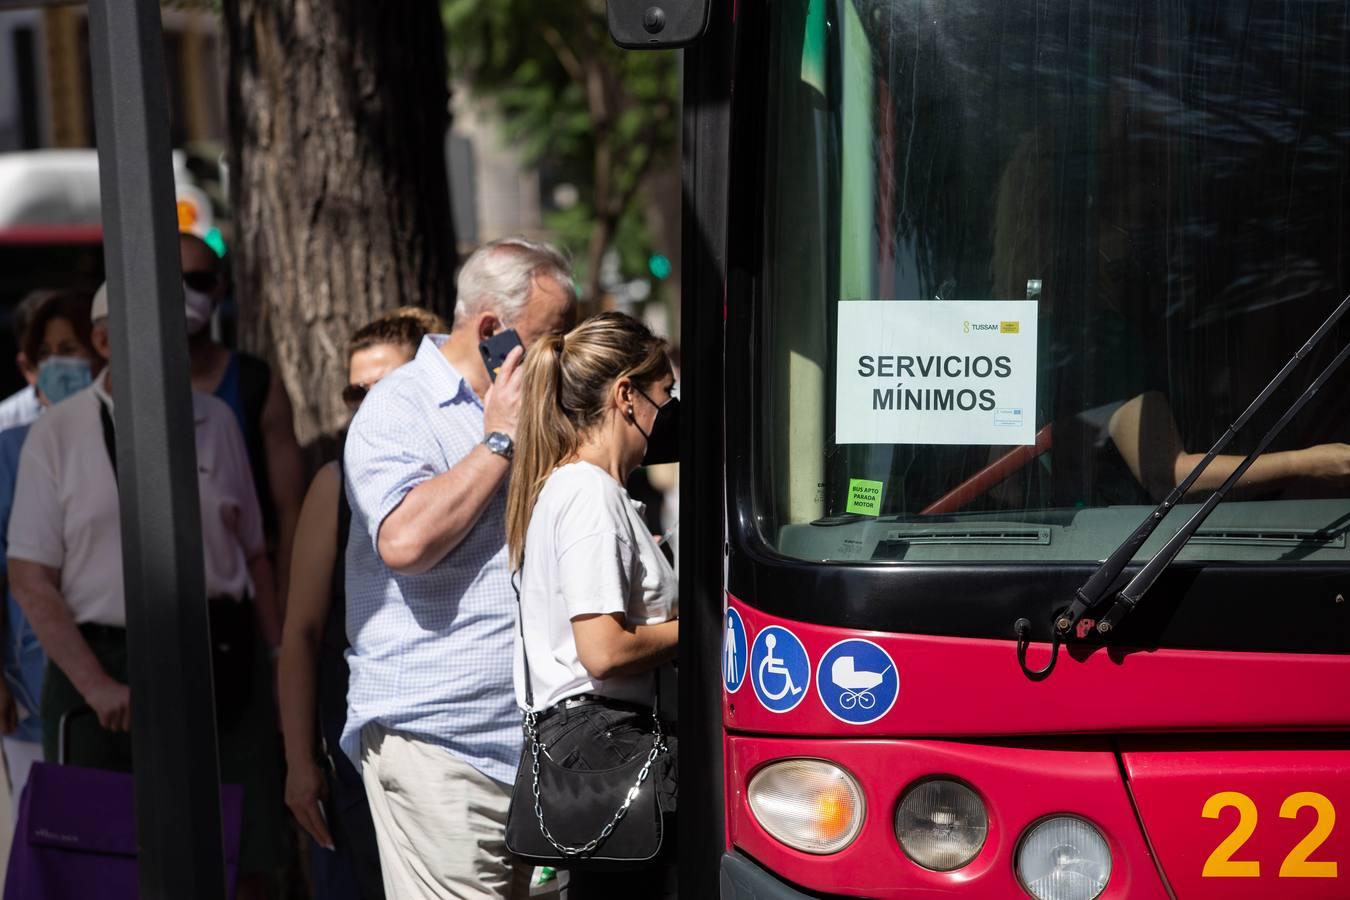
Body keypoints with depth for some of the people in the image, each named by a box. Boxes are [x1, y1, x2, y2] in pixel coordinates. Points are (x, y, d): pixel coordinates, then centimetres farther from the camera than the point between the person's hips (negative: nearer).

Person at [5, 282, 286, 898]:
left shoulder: (215, 421, 9)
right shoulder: (57, 434, 1)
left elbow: (253, 553, 12)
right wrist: (96, 685, -10)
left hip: (220, 662, 2)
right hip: (104, 665, -2)